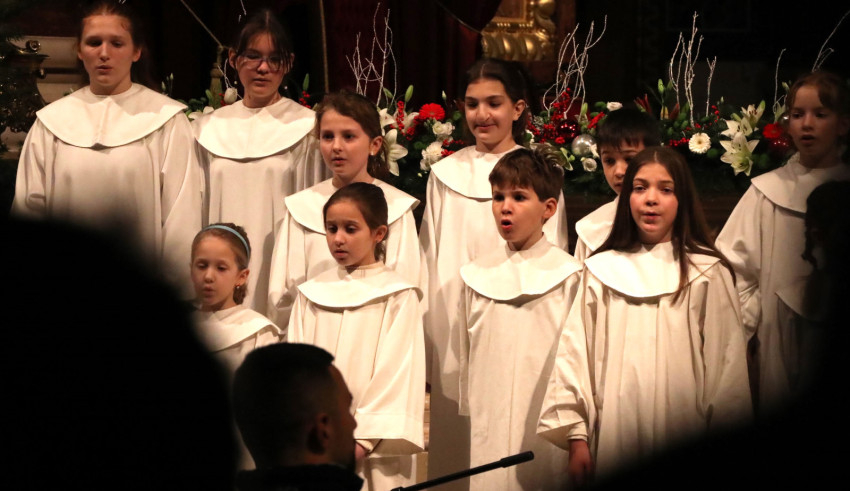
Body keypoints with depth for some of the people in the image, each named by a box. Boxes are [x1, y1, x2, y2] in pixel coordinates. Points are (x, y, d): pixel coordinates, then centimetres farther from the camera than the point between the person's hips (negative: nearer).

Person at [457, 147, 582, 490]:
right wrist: (470, 408, 13)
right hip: (490, 431, 3)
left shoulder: (567, 275, -2)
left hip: (547, 424, -3)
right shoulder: (477, 275, 8)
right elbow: (466, 352, 14)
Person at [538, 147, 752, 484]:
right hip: (614, 438, 2)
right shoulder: (600, 271, 7)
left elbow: (727, 367, 1)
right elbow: (575, 355, 7)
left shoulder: (708, 273, 1)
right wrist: (577, 437, 2)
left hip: (685, 438, -2)